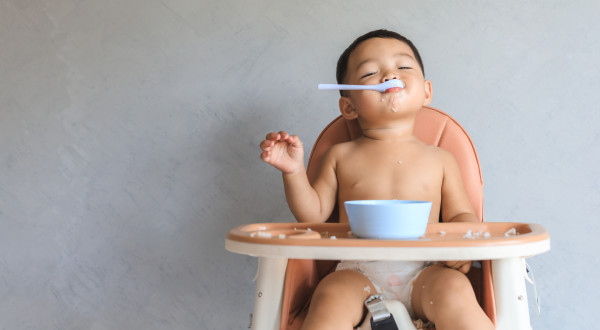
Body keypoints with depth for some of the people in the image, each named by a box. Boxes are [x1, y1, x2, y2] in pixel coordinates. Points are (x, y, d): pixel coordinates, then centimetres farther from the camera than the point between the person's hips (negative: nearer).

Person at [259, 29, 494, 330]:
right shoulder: (341, 156, 14)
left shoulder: (439, 159, 14)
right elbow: (314, 214, 14)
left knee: (453, 290, -31)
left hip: (422, 274, 1)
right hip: (356, 273, 0)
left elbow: (461, 215, 15)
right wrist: (294, 171, -1)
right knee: (330, 300, -32)